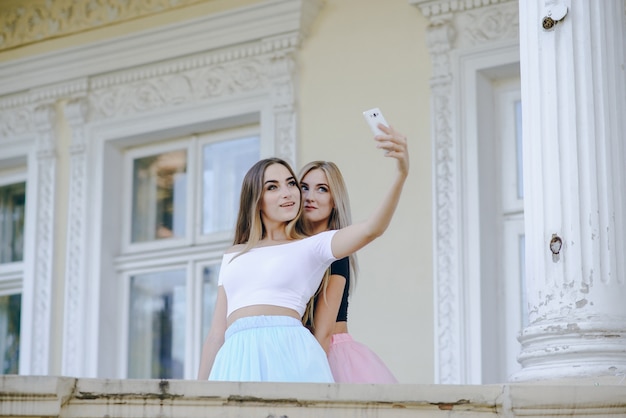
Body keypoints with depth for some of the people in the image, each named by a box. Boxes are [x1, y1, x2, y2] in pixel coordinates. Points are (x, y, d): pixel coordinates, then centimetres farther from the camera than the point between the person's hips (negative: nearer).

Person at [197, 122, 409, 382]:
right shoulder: (233, 256, 23)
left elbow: (371, 229, -8)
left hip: (289, 353, -3)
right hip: (236, 358, 3)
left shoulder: (311, 246, 10)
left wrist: (400, 175, -24)